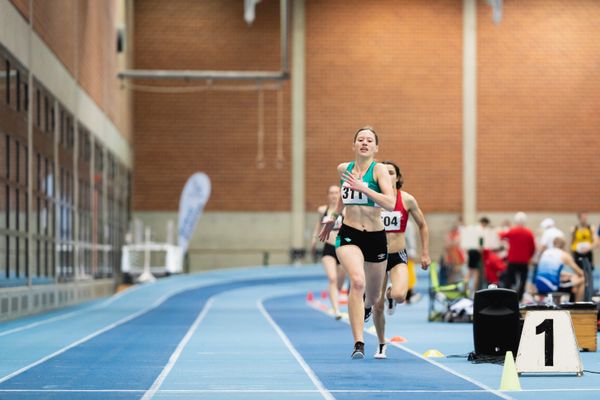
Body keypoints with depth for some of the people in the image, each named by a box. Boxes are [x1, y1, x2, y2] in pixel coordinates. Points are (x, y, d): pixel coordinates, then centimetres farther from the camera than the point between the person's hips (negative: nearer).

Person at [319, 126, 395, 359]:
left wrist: (363, 187, -27)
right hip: (349, 235, 1)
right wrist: (333, 217, 27)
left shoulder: (379, 170, -8)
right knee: (357, 281, -28)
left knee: (373, 297, 14)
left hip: (375, 237, -1)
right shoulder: (343, 169, 5)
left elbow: (390, 203, -23)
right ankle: (358, 344, -31)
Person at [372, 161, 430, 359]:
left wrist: (425, 254, 5)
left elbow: (423, 226, 7)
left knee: (399, 296, -26)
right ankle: (381, 344, 28)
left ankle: (391, 294, 14)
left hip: (398, 256, -1)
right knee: (377, 306, 3)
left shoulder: (407, 200, -5)